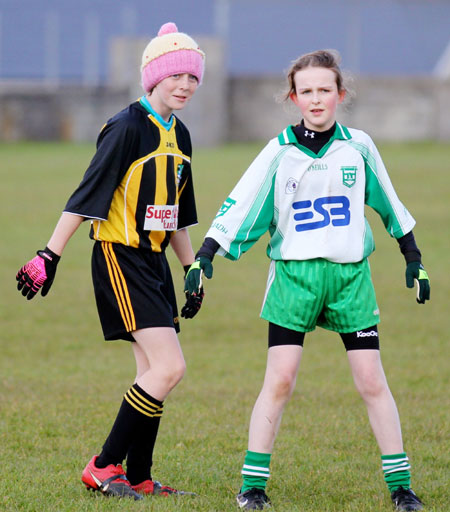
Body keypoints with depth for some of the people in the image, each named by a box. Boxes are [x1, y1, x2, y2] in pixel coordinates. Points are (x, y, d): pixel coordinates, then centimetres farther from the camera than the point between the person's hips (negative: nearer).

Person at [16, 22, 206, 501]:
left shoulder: (178, 135, 12)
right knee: (168, 367, -15)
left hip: (153, 261, 9)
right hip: (120, 258, -9)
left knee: (154, 372, 8)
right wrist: (50, 255, -17)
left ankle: (138, 478, 16)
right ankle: (103, 468, -8)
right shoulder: (128, 127, -14)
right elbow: (87, 194, -16)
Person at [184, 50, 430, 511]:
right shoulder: (279, 152, 0)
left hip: (351, 273, 1)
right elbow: (238, 207, 0)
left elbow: (390, 206, 16)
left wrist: (414, 261, 19)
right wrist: (203, 258, -9)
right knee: (279, 380, -7)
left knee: (371, 381, 0)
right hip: (294, 273, -1)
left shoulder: (358, 146, 4)